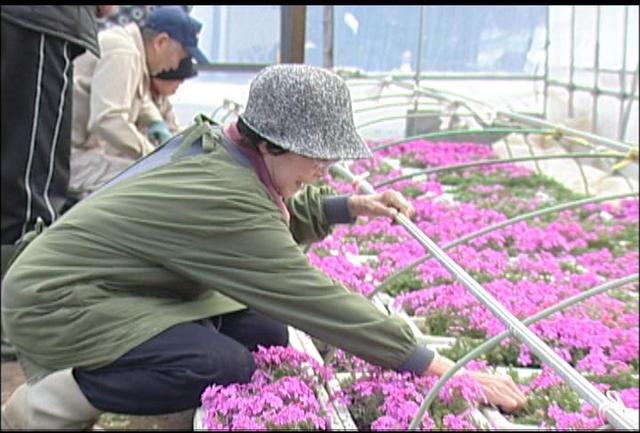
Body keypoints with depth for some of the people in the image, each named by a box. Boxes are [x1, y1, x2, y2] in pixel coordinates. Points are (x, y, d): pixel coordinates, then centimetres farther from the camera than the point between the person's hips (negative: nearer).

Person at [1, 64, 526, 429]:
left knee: (265, 336, 1)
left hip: (110, 286, 9)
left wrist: (350, 206, 0)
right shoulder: (227, 201, -30)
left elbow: (280, 218, 16)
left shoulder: (214, 146, -3)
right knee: (226, 367, -26)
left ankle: (88, 368, 12)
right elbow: (317, 301, -30)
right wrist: (443, 368, -27)